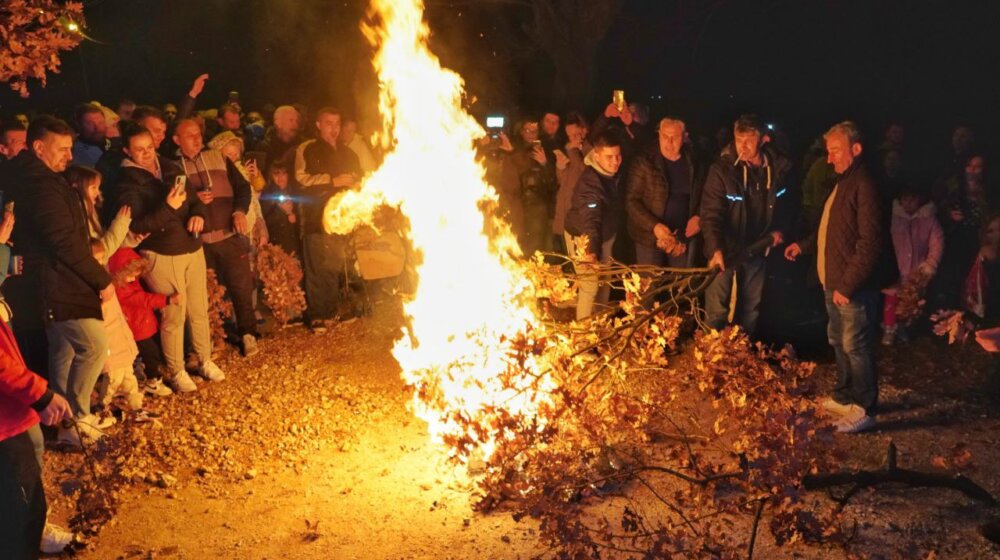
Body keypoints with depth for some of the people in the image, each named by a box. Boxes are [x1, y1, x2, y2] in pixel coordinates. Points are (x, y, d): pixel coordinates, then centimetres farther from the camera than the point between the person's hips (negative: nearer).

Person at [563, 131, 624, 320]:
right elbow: (589, 218, -46)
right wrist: (591, 251, -56)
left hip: (605, 235, 8)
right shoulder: (591, 181, -33)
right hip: (584, 238, -8)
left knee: (605, 283, 19)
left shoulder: (613, 173, -9)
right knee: (590, 285, -8)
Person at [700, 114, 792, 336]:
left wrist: (779, 229, 1)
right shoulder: (722, 169, -17)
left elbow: (781, 203, 15)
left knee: (751, 309, 18)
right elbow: (710, 213, -22)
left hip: (756, 249, 4)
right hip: (726, 250, -4)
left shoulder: (778, 168, -4)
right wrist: (715, 248, -35)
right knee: (716, 310, 0)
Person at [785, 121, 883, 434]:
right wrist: (804, 245, 18)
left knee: (856, 345, -2)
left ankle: (864, 410, 8)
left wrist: (848, 285, -23)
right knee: (838, 341, 19)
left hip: (853, 288, -10)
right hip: (833, 282, 10)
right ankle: (845, 397, 34)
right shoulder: (841, 183, 14)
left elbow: (870, 244, -22)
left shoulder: (863, 187, -18)